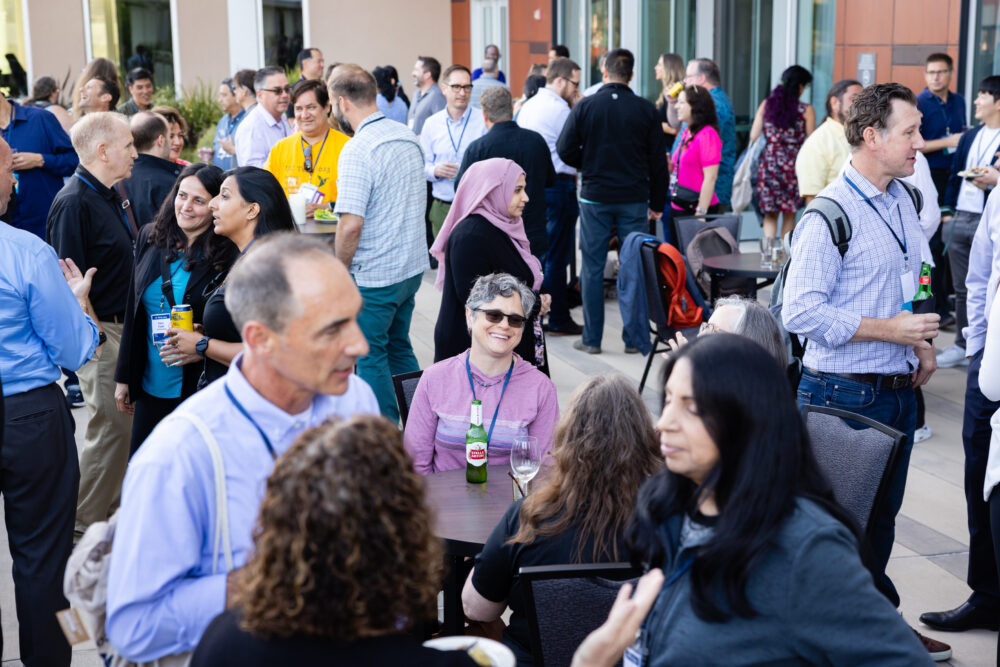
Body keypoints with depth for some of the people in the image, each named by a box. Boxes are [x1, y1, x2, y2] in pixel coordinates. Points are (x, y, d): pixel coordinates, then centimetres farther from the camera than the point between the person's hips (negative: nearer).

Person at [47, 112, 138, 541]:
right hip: (99, 333, -9)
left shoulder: (109, 196, 12)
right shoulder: (75, 203, -18)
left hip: (120, 328, 9)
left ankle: (109, 512, 27)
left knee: (121, 425, 15)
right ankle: (84, 529, 9)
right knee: (110, 428, -3)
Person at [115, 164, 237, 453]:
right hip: (151, 389, 5)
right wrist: (124, 377, 14)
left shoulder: (229, 256, -12)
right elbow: (133, 313, 12)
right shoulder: (150, 239, 6)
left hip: (203, 390, -5)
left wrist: (203, 347, -20)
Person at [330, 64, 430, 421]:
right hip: (412, 265, 8)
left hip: (374, 275, -8)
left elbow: (351, 224, -25)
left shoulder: (358, 151, -20)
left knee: (371, 358, 6)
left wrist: (340, 271, -10)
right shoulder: (407, 136, 6)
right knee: (398, 348, 20)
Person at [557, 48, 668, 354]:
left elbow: (565, 150, -6)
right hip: (634, 199, 1)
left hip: (595, 197, -1)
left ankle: (592, 338, 8)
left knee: (592, 267, 6)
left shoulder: (585, 107, -4)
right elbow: (658, 159, 1)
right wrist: (657, 203, 9)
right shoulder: (645, 109, -1)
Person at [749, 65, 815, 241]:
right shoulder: (806, 110, -4)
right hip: (793, 164, -2)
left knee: (770, 213, 10)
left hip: (769, 162, 2)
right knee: (789, 214, 11)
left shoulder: (766, 105, 3)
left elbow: (753, 136, 4)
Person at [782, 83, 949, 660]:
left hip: (899, 390, 8)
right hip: (844, 394, -8)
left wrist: (920, 342, 9)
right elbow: (801, 311, -22)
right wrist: (889, 330, -20)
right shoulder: (830, 215, -16)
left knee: (882, 515, 18)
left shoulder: (901, 200, 11)